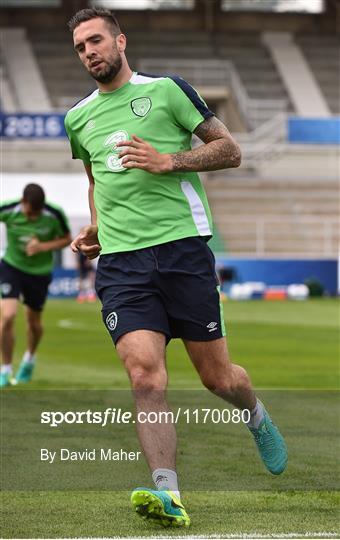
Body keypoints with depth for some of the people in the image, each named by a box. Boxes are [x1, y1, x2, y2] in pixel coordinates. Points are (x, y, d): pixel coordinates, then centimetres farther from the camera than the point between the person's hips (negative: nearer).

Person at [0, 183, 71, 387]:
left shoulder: (55, 215, -21)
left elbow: (66, 239, -5)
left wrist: (43, 247, -21)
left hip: (40, 271, 1)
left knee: (34, 321, 15)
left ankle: (30, 358, 47)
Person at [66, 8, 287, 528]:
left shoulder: (166, 89, 4)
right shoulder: (78, 118, 18)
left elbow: (230, 150, 3)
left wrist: (168, 161, -10)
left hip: (181, 245, -3)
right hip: (120, 259, 3)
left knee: (218, 376, 3)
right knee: (144, 373, -18)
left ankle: (258, 419, 37)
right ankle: (167, 494, -23)